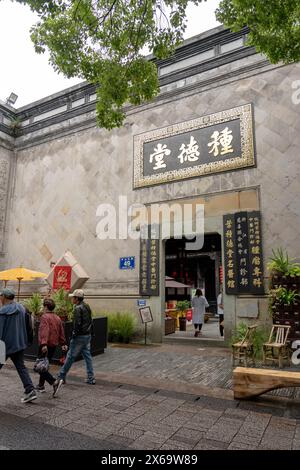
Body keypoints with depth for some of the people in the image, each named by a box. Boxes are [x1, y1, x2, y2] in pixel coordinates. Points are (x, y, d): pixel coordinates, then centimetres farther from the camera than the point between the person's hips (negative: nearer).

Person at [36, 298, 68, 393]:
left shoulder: (45, 317, -12)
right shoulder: (57, 318, 11)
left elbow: (44, 331, -25)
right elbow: (61, 332, 15)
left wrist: (44, 344, -32)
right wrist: (63, 343, 22)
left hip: (45, 346, -8)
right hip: (54, 345, 8)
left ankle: (54, 382, -17)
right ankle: (41, 386, 29)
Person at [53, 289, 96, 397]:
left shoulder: (78, 309, -17)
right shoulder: (87, 306, 10)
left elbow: (77, 324, -22)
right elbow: (90, 321, 15)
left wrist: (73, 335, -13)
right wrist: (90, 332, 20)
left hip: (80, 336, -8)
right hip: (88, 335, 8)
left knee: (70, 356, 2)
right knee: (87, 356, 13)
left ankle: (61, 377, 13)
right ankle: (91, 378, 16)